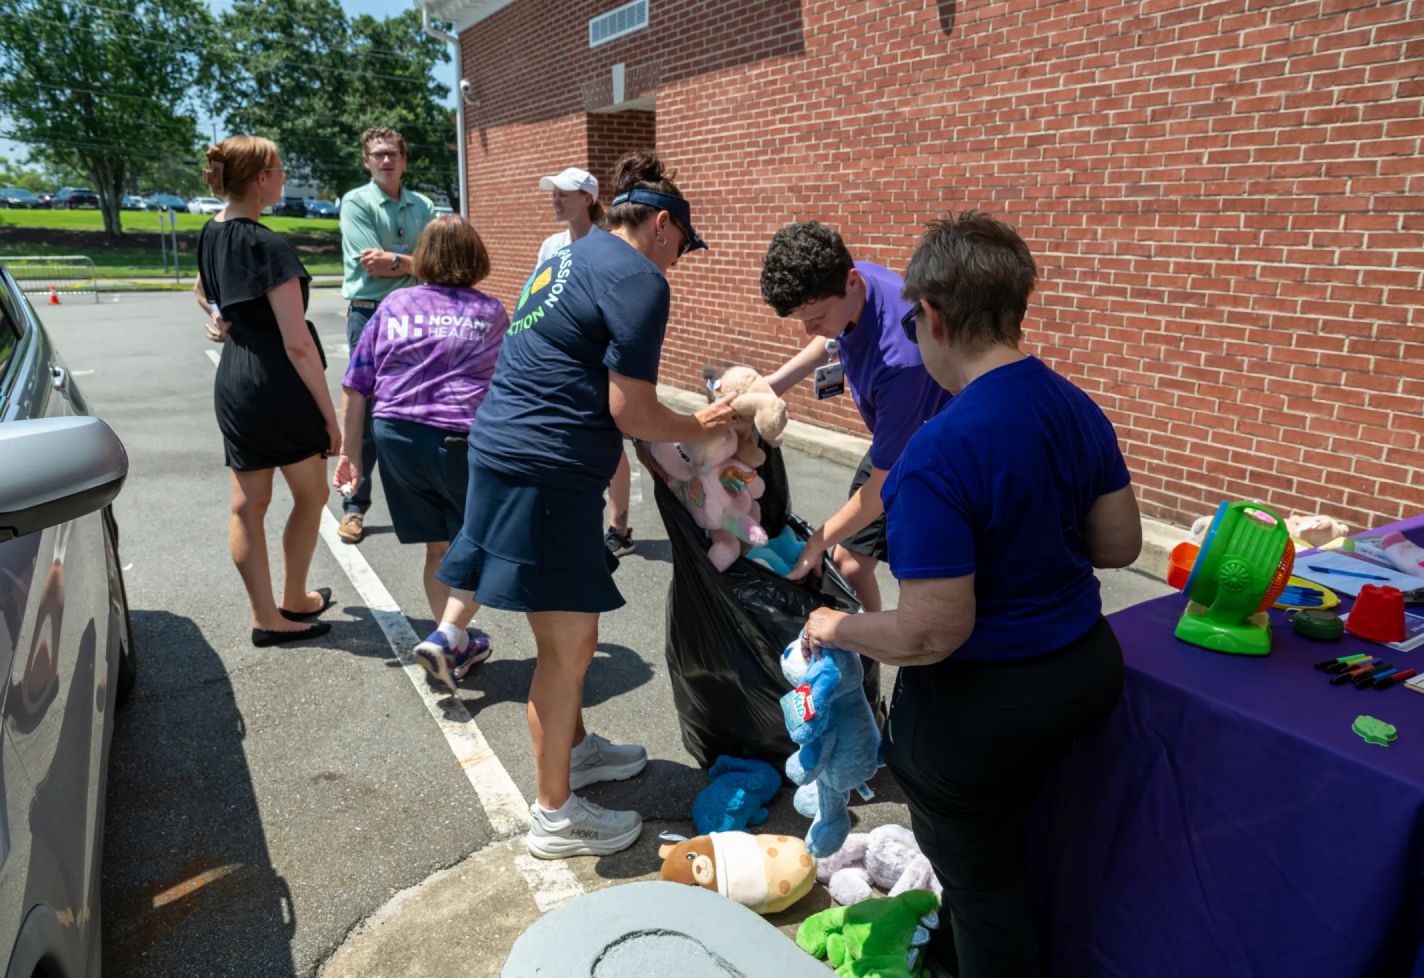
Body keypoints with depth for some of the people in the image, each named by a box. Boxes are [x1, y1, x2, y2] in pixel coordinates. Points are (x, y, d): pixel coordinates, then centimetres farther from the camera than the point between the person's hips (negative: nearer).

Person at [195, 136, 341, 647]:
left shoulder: (211, 236, 8)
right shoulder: (270, 247, -17)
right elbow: (297, 343, -19)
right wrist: (329, 414, -15)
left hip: (232, 381, 8)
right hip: (280, 385, -8)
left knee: (247, 504, 10)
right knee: (311, 496, 12)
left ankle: (266, 616, 20)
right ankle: (293, 601, 25)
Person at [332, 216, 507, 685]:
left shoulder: (393, 304, 9)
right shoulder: (491, 313, 5)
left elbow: (356, 386, 7)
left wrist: (348, 452, 13)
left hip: (396, 437, 4)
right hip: (460, 440, -3)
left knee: (438, 548, 17)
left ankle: (457, 646, 28)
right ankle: (447, 636, -1)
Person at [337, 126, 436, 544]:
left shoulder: (422, 206, 9)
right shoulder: (356, 202, -2)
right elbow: (370, 264, -13)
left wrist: (392, 260, -12)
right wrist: (411, 262, -5)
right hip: (370, 316, -4)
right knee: (365, 413, -2)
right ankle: (354, 507, 7)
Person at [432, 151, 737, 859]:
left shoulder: (573, 256, 19)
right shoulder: (639, 280, -10)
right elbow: (631, 411, -14)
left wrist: (670, 447, 22)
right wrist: (699, 427, 4)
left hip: (505, 451, 10)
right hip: (544, 473, -10)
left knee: (565, 632, 23)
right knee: (569, 644, 2)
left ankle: (574, 748, 41)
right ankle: (554, 815, 16)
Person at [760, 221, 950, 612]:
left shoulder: (899, 356, -39)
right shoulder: (846, 286, -15)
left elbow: (884, 485, -28)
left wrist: (819, 541, -16)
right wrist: (774, 383, 1)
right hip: (892, 442, 8)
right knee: (849, 562, 9)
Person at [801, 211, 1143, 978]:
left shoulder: (940, 452, -30)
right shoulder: (1081, 411, -5)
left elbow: (932, 634, -29)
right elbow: (1120, 545, 6)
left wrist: (835, 629, -11)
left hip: (979, 705, -8)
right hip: (1084, 669, 9)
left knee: (980, 875, 18)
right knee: (997, 840, 32)